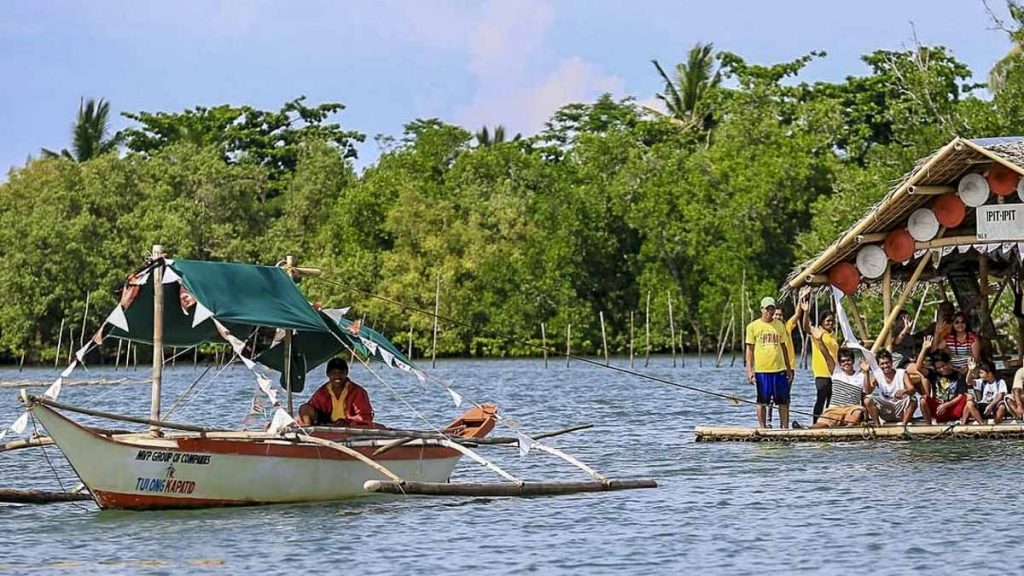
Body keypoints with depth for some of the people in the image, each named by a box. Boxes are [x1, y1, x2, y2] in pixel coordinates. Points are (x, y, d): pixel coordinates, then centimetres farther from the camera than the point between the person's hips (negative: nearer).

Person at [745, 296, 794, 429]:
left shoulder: (780, 325, 10)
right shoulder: (753, 326, 1)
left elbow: (783, 347, 16)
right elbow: (749, 349, 1)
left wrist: (789, 368, 14)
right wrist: (749, 370, -7)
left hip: (779, 369, 3)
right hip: (761, 369, -3)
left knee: (783, 401, 2)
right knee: (762, 401, 3)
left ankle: (785, 428, 8)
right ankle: (762, 428, 10)